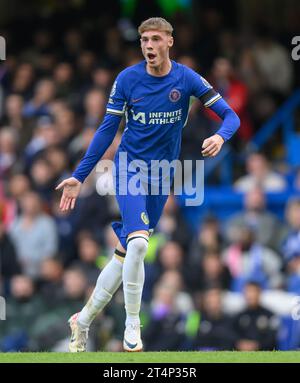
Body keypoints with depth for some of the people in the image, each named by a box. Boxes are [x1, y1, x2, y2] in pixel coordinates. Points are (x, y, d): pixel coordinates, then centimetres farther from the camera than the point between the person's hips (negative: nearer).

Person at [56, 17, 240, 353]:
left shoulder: (187, 79, -5)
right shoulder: (127, 79, -5)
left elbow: (230, 116, -5)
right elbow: (107, 130, 1)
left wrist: (220, 136, -29)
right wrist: (79, 177, -2)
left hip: (162, 176, 2)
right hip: (129, 169, -2)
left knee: (125, 254, 5)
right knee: (138, 241, -25)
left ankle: (83, 319, 20)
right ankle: (132, 325, -14)